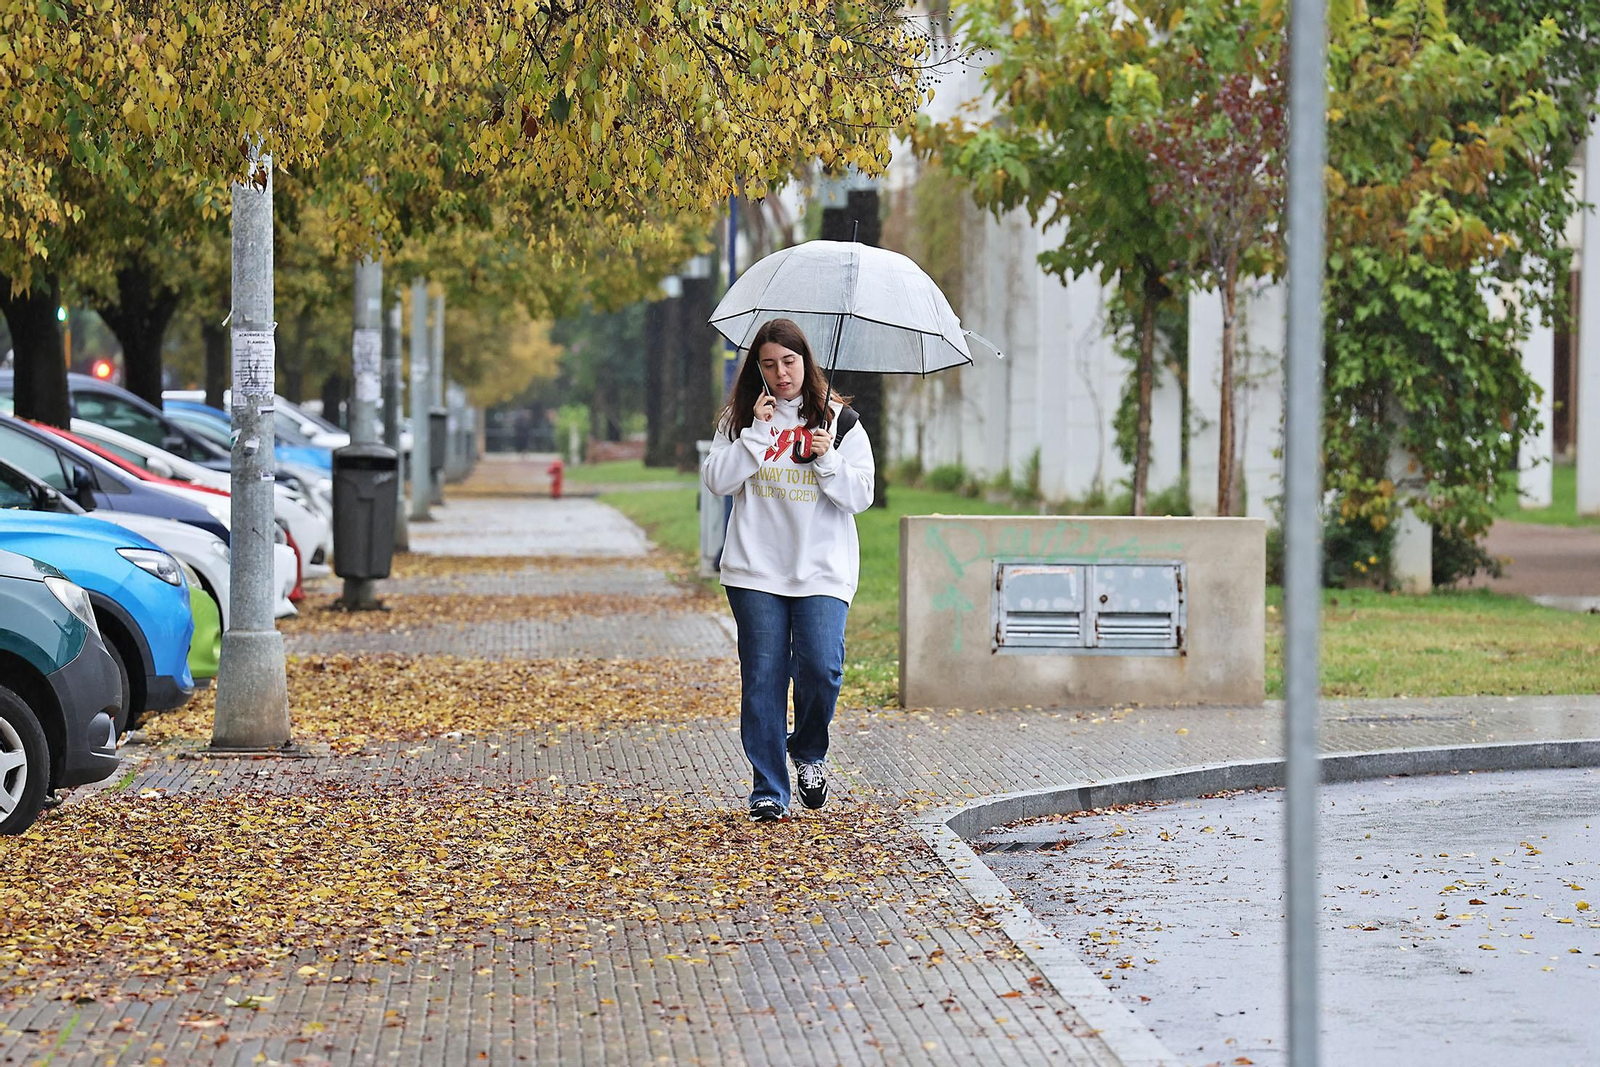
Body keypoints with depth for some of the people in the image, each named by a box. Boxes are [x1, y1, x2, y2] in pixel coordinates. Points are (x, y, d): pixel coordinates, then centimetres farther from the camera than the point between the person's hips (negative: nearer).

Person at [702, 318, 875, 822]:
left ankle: (809, 751, 14)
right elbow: (717, 480, -4)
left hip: (822, 570, -1)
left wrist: (827, 459, -13)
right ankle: (768, 791, 6)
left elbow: (861, 496, 2)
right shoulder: (740, 419, 9)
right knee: (762, 679, -1)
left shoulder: (839, 420, 6)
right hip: (756, 571, 1)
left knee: (820, 667, -15)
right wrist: (756, 433, -10)